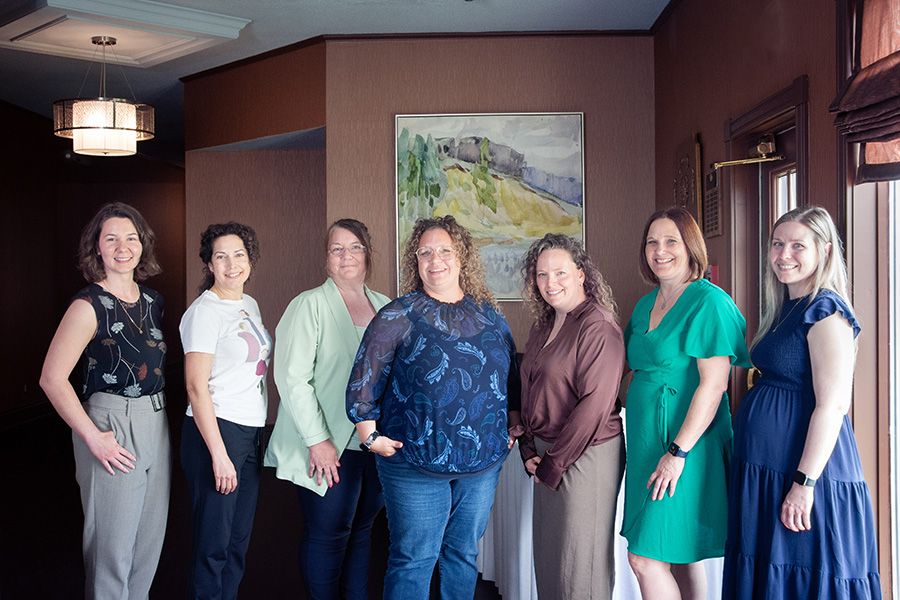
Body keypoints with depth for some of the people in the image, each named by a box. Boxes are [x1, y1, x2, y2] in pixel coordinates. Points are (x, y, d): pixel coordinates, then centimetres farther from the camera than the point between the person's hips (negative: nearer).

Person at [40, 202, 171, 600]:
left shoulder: (152, 301, 8)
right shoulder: (89, 305, -12)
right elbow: (52, 378, -16)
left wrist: (161, 412, 8)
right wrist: (93, 438, -17)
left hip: (156, 426, 7)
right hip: (112, 428, -7)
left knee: (150, 538, 17)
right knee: (113, 542, 4)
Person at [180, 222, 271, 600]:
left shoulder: (250, 305, 13)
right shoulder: (204, 311, -11)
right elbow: (196, 386, -16)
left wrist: (260, 433, 13)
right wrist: (219, 454, -20)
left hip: (251, 431, 8)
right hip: (215, 431, -8)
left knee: (239, 541, 14)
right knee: (213, 545, 0)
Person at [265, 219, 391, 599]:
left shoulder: (386, 308, 11)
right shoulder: (309, 305, -5)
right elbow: (292, 378, -12)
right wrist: (317, 440, -16)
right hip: (330, 447, -5)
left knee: (361, 530, 14)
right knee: (327, 534, 3)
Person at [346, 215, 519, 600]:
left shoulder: (488, 314, 7)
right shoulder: (399, 316, -6)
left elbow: (511, 373, 18)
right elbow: (363, 380, -5)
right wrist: (372, 437, -7)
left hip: (484, 461, 4)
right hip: (416, 464, -4)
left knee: (464, 554, 16)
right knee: (414, 559, 4)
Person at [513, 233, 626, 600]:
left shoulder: (597, 328, -15)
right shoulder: (543, 328, 12)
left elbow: (595, 405, -20)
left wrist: (554, 463, -14)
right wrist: (530, 451, 5)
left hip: (586, 456, -8)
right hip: (548, 456, 8)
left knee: (580, 561, 3)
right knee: (547, 555, 16)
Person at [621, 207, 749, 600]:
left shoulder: (709, 302, -12)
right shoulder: (646, 305, 14)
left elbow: (713, 383, -18)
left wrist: (678, 451, -21)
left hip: (685, 441, -8)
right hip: (646, 437, 8)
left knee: (645, 557, -7)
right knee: (679, 556, 15)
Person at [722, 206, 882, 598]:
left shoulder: (825, 310, -14)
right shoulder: (786, 309, 14)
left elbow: (832, 404, -20)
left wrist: (804, 482, -23)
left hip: (803, 463, -9)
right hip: (763, 468, 9)